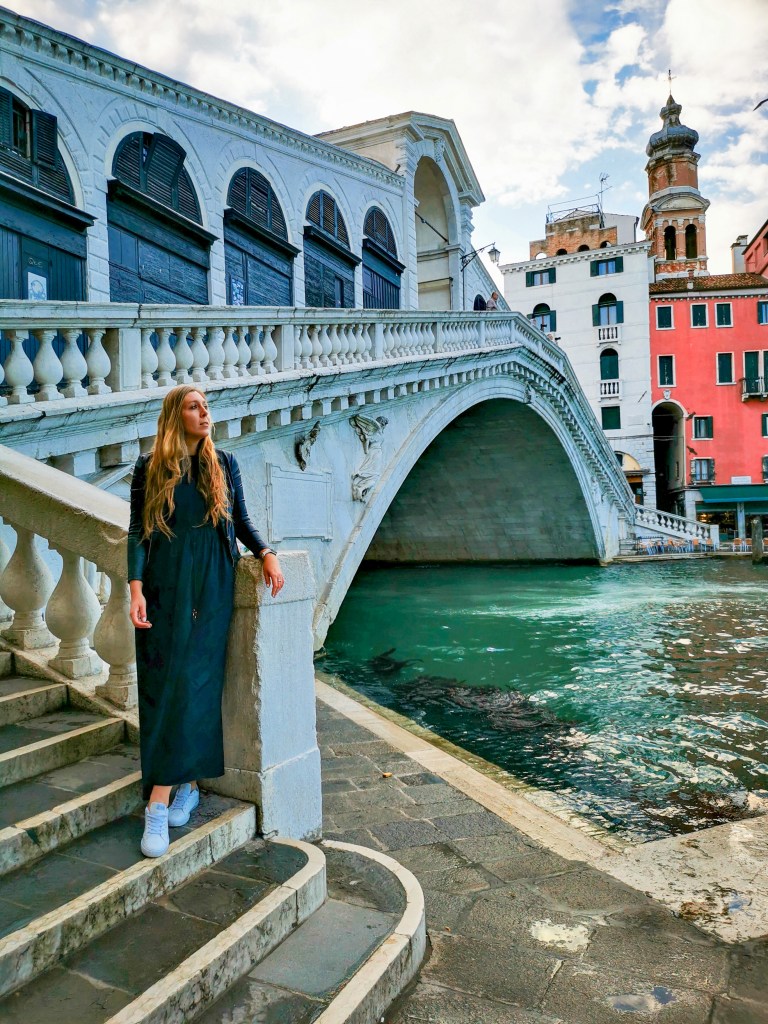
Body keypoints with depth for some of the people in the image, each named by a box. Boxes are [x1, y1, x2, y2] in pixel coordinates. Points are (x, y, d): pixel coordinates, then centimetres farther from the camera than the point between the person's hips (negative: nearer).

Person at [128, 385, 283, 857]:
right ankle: (187, 786, 6)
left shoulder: (224, 464, 10)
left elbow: (241, 521, 13)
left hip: (212, 589, 1)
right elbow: (137, 532, 2)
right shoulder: (150, 468, 5)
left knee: (196, 685, -3)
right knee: (164, 688, -3)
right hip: (166, 589, 0)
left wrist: (267, 552, -5)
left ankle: (159, 801, 5)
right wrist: (136, 588, -10)